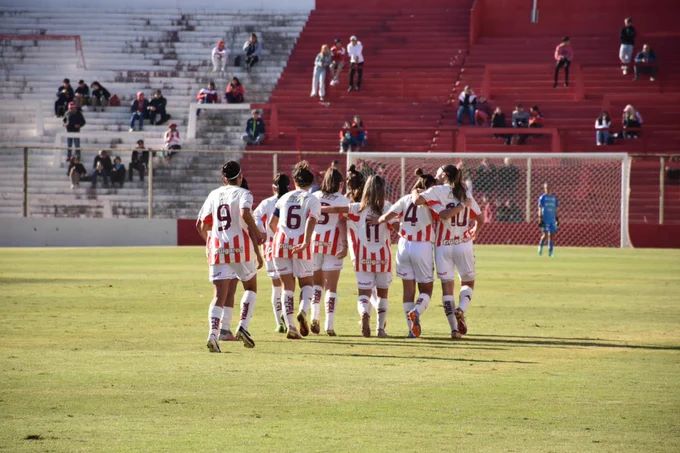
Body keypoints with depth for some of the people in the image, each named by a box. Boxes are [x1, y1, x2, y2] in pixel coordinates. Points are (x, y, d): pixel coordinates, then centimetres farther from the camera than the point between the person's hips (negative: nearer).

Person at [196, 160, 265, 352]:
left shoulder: (214, 195, 14)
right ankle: (243, 326, 2)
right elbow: (245, 214, -21)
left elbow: (200, 224, 17)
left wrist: (209, 243, 32)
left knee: (221, 294, -1)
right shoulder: (243, 194, -1)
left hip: (217, 248, 3)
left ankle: (213, 332, -23)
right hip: (240, 246, -3)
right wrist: (257, 233, -12)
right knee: (251, 287, 19)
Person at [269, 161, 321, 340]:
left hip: (281, 242, 3)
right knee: (307, 283, 13)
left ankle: (290, 326, -1)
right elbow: (312, 220, -15)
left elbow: (272, 223, 17)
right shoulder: (313, 200, 3)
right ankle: (303, 310, -17)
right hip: (300, 245, -3)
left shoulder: (284, 198, 14)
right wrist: (306, 242, -25)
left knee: (287, 286, 8)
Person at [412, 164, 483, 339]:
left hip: (443, 246, -2)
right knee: (468, 282, 17)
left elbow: (417, 200, -21)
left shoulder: (438, 191, -5)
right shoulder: (466, 194, 8)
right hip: (464, 245, 2)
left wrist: (415, 192, 2)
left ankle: (454, 328, -2)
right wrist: (473, 232, 32)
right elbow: (480, 219, 13)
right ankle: (461, 309, -13)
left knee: (447, 286, 5)